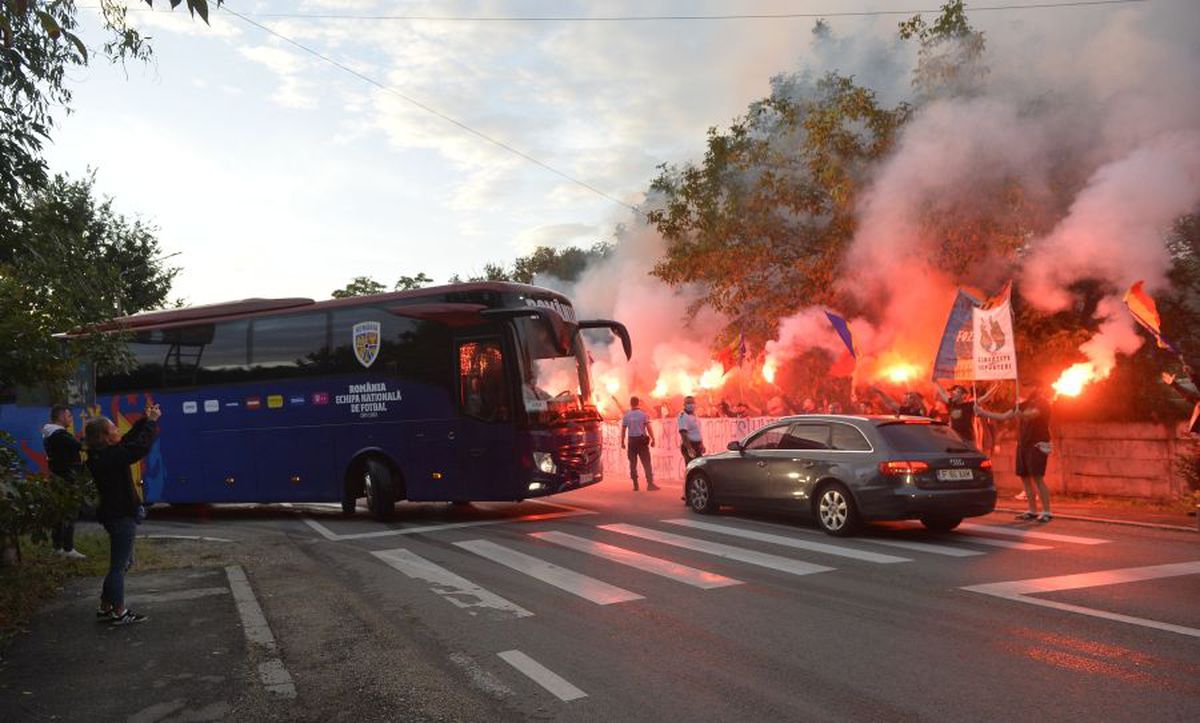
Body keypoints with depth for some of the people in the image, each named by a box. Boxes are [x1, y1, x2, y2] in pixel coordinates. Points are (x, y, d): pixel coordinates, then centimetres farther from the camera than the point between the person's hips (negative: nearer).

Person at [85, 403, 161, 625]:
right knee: (119, 565, 0)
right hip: (121, 516, -10)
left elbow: (129, 440, 15)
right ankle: (119, 612, 9)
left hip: (117, 515, 10)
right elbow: (140, 448, -30)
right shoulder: (109, 458, -23)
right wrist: (151, 422, -19)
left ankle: (106, 607, 27)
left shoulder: (102, 455, 6)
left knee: (122, 562, 19)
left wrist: (145, 420, 5)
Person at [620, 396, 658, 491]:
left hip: (632, 440, 2)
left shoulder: (626, 416, 2)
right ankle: (650, 484, -8)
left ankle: (635, 484, 7)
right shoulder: (643, 414, -3)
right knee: (646, 462, -1)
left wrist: (622, 442, 9)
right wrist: (653, 439, -3)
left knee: (633, 463, 8)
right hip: (642, 440, -2)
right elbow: (648, 428, -8)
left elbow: (623, 430, 2)